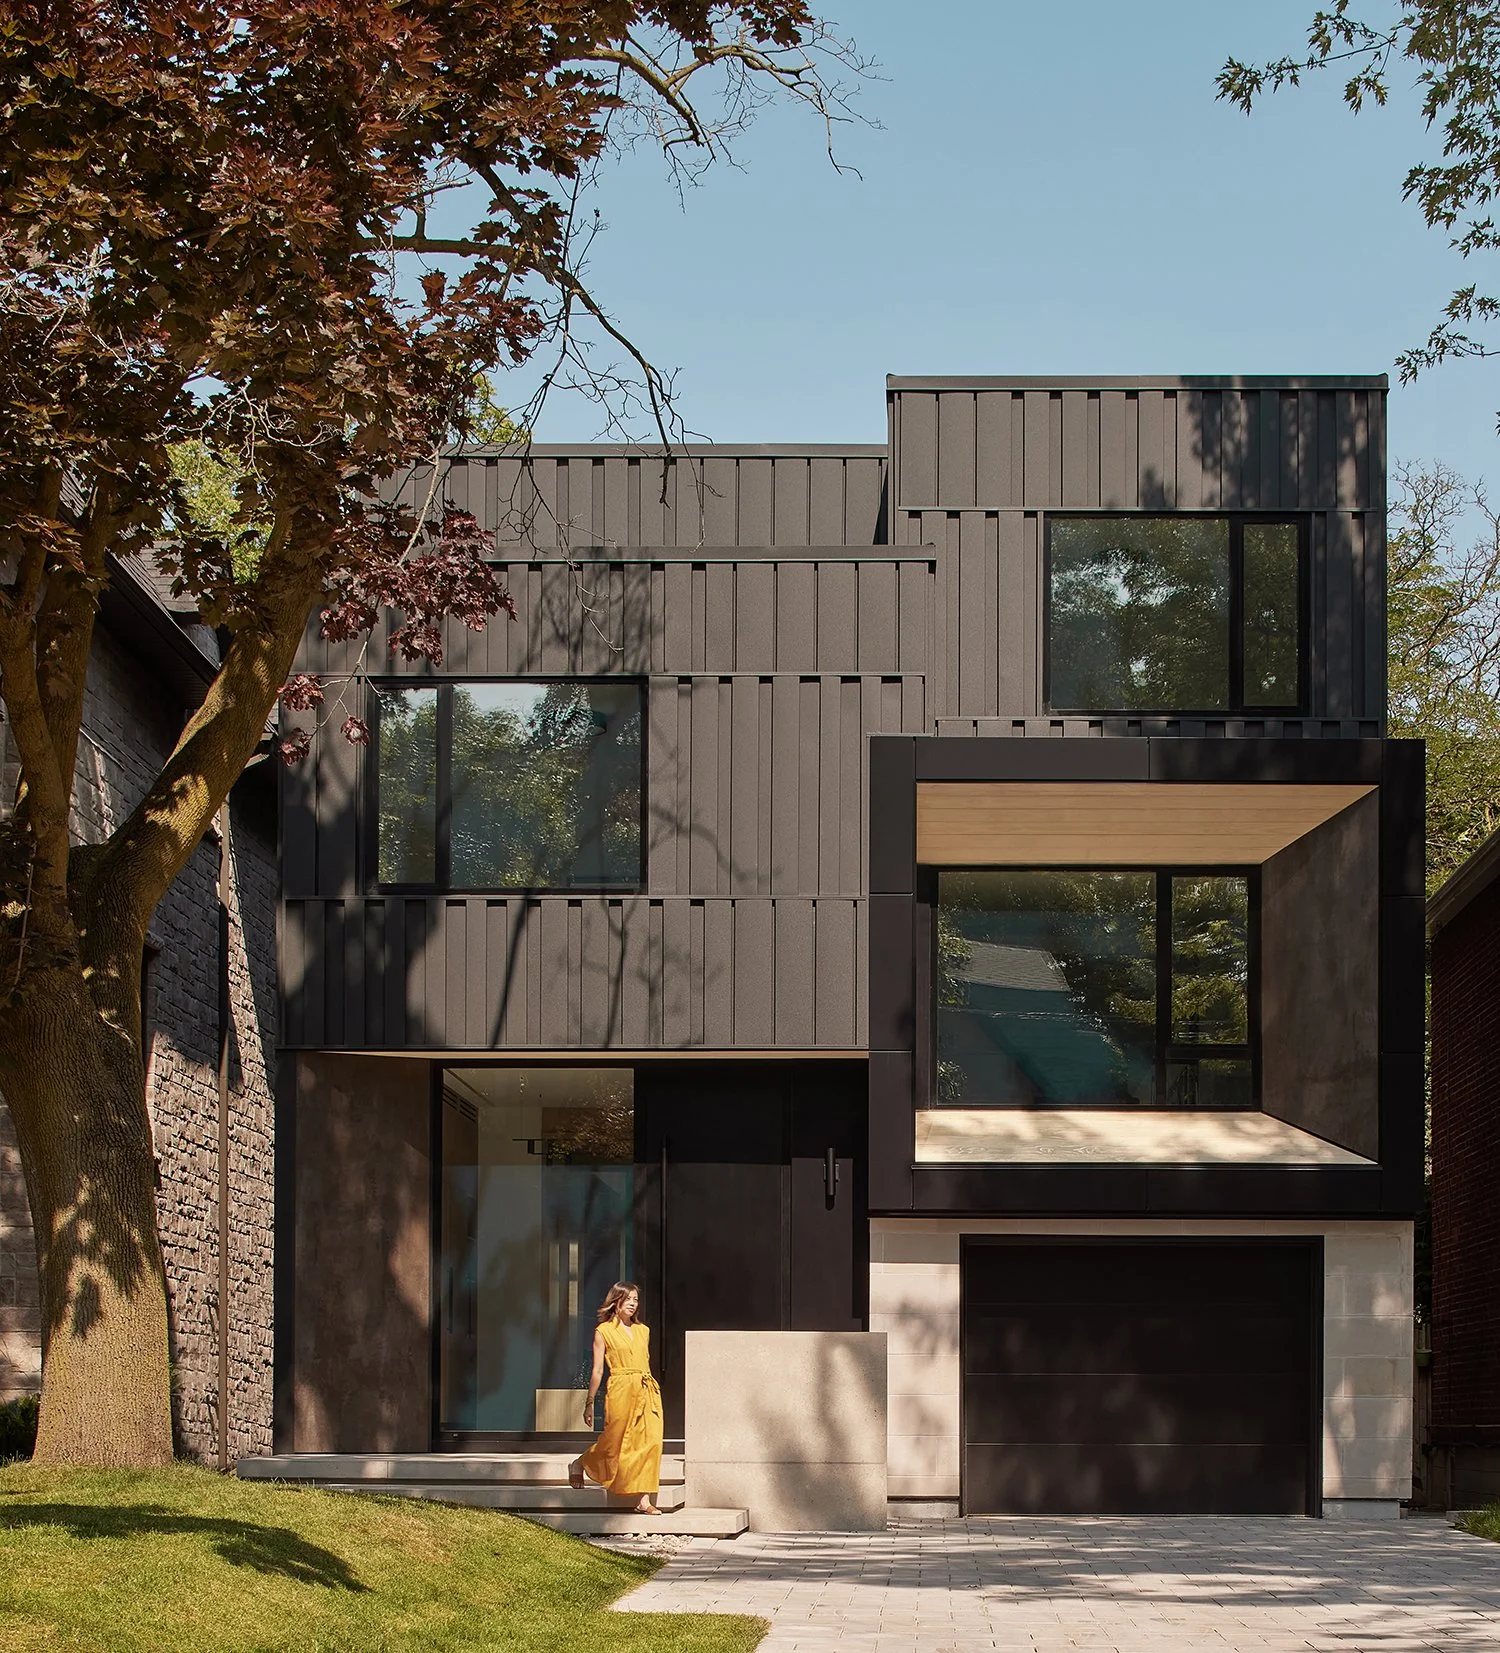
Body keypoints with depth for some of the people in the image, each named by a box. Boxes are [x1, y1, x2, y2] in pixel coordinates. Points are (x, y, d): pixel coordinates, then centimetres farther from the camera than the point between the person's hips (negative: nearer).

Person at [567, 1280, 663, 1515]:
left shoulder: (643, 1331, 16)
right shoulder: (604, 1332, 2)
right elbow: (597, 1371, 1)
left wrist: (650, 1390, 14)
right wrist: (589, 1403, 1)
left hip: (647, 1391, 4)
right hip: (621, 1391, -4)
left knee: (650, 1442, -7)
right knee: (615, 1441, 1)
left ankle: (644, 1500, -6)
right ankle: (579, 1465, 30)